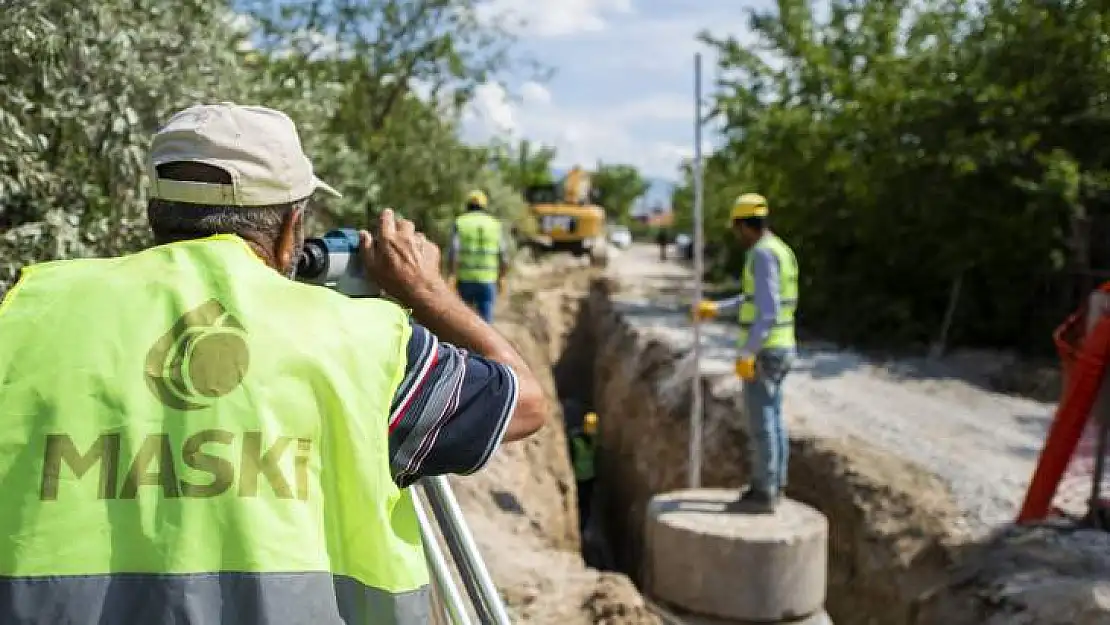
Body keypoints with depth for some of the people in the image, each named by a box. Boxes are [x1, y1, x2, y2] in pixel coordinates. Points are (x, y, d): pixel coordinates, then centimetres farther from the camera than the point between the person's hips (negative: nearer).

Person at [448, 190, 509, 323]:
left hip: (465, 279, 0)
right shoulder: (494, 224, 3)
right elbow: (504, 255, 1)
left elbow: (454, 252, -12)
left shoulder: (460, 223, -1)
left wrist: (452, 276, -10)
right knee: (486, 319, 0)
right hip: (488, 280, 0)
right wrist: (502, 277, 13)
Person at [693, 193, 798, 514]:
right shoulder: (778, 252, 14)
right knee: (772, 419, 14)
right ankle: (772, 487, 21)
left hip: (763, 351, -10)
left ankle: (762, 495, 2)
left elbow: (769, 310, -26)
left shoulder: (763, 254, -19)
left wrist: (746, 354, -24)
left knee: (760, 423, -4)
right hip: (778, 348, 10)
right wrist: (716, 308, 34)